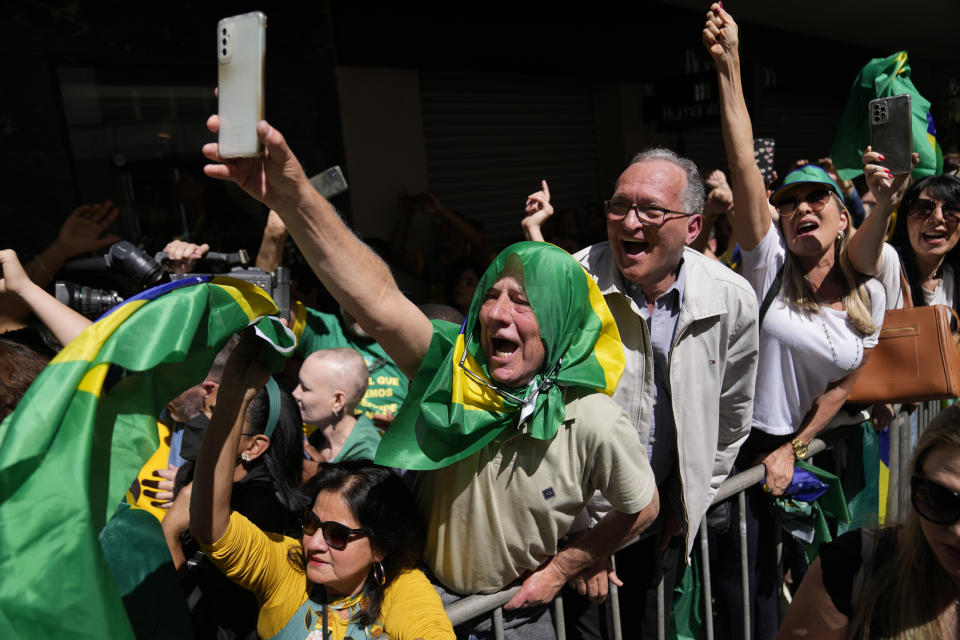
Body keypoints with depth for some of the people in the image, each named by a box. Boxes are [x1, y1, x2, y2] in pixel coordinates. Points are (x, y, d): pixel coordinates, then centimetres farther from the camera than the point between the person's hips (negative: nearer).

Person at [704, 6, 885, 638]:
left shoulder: (871, 295, 0)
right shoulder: (769, 266, -11)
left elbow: (844, 384, 2)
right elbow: (745, 164, -22)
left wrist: (793, 449, -6)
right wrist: (729, 63, -28)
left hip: (807, 444, 3)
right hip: (740, 440, -3)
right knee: (741, 583, 6)